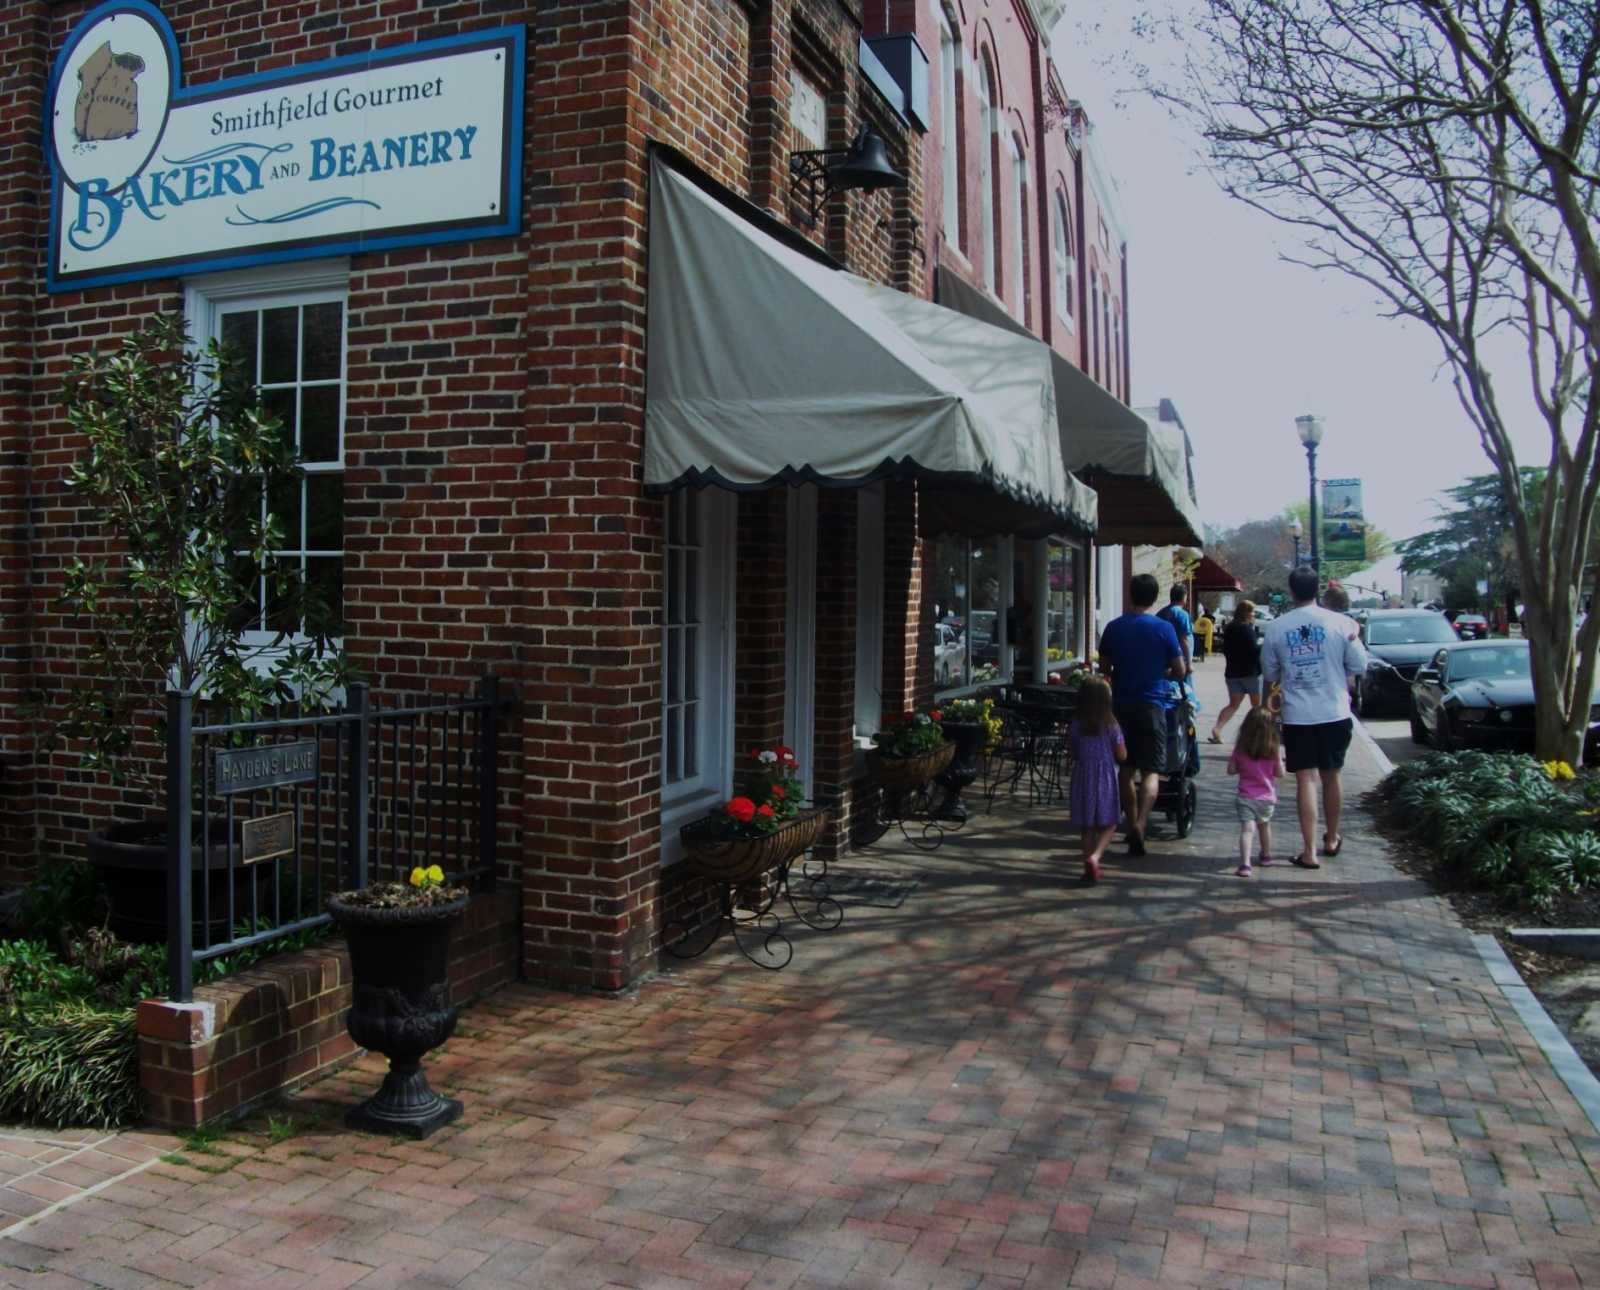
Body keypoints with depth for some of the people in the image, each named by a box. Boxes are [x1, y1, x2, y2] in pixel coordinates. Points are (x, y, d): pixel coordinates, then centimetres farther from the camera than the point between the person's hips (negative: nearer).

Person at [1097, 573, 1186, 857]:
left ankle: (1133, 825, 21)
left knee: (1125, 769, 14)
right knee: (1151, 771, -2)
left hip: (1120, 705, 3)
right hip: (1151, 704, -3)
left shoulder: (1113, 628, 2)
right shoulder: (1164, 629, -6)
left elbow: (1104, 668, 10)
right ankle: (1139, 825, -20)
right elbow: (1180, 672, -1)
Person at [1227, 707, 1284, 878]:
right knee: (1264, 825, 26)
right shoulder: (1275, 749, -8)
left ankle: (1245, 864, -27)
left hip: (1245, 797, -1)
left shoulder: (1240, 748, -6)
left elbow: (1231, 770, -1)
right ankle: (1266, 856, 45)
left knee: (1247, 829, -10)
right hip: (1267, 797, 1)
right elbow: (1280, 773, -1)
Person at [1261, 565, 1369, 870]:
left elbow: (1269, 674, 4)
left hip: (1297, 716, -1)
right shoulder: (1339, 622, -7)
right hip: (1335, 713, 1)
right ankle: (1331, 839, 33)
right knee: (1331, 776, 17)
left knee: (1306, 780, 2)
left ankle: (1310, 852, -1)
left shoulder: (1277, 627, -5)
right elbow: (1359, 666, -1)